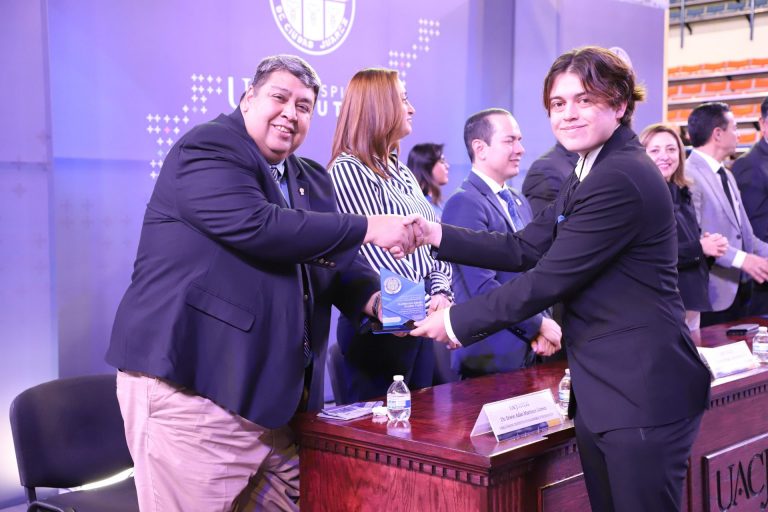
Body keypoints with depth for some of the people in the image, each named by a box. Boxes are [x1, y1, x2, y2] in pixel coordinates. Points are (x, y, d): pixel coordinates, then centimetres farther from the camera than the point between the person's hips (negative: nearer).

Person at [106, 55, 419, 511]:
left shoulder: (313, 181, 18)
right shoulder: (205, 149, -7)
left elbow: (339, 265, 20)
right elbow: (256, 225, -23)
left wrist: (373, 297, -3)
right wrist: (367, 228, -18)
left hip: (271, 394, 8)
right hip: (190, 385, -8)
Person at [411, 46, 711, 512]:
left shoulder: (621, 178, -19)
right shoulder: (593, 174, 14)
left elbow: (549, 279, -19)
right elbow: (526, 249, 11)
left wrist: (457, 321, -11)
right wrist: (437, 235, 1)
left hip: (643, 393, -10)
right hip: (600, 387, 10)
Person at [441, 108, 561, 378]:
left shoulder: (519, 202, 12)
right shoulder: (465, 204, -15)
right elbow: (482, 287, -21)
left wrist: (540, 325, 2)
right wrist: (539, 324, -13)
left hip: (528, 348, 8)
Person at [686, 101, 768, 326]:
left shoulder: (726, 176, 17)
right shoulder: (688, 175, -15)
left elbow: (743, 235, 17)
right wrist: (741, 259, -25)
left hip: (740, 289, 9)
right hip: (711, 296, -9)